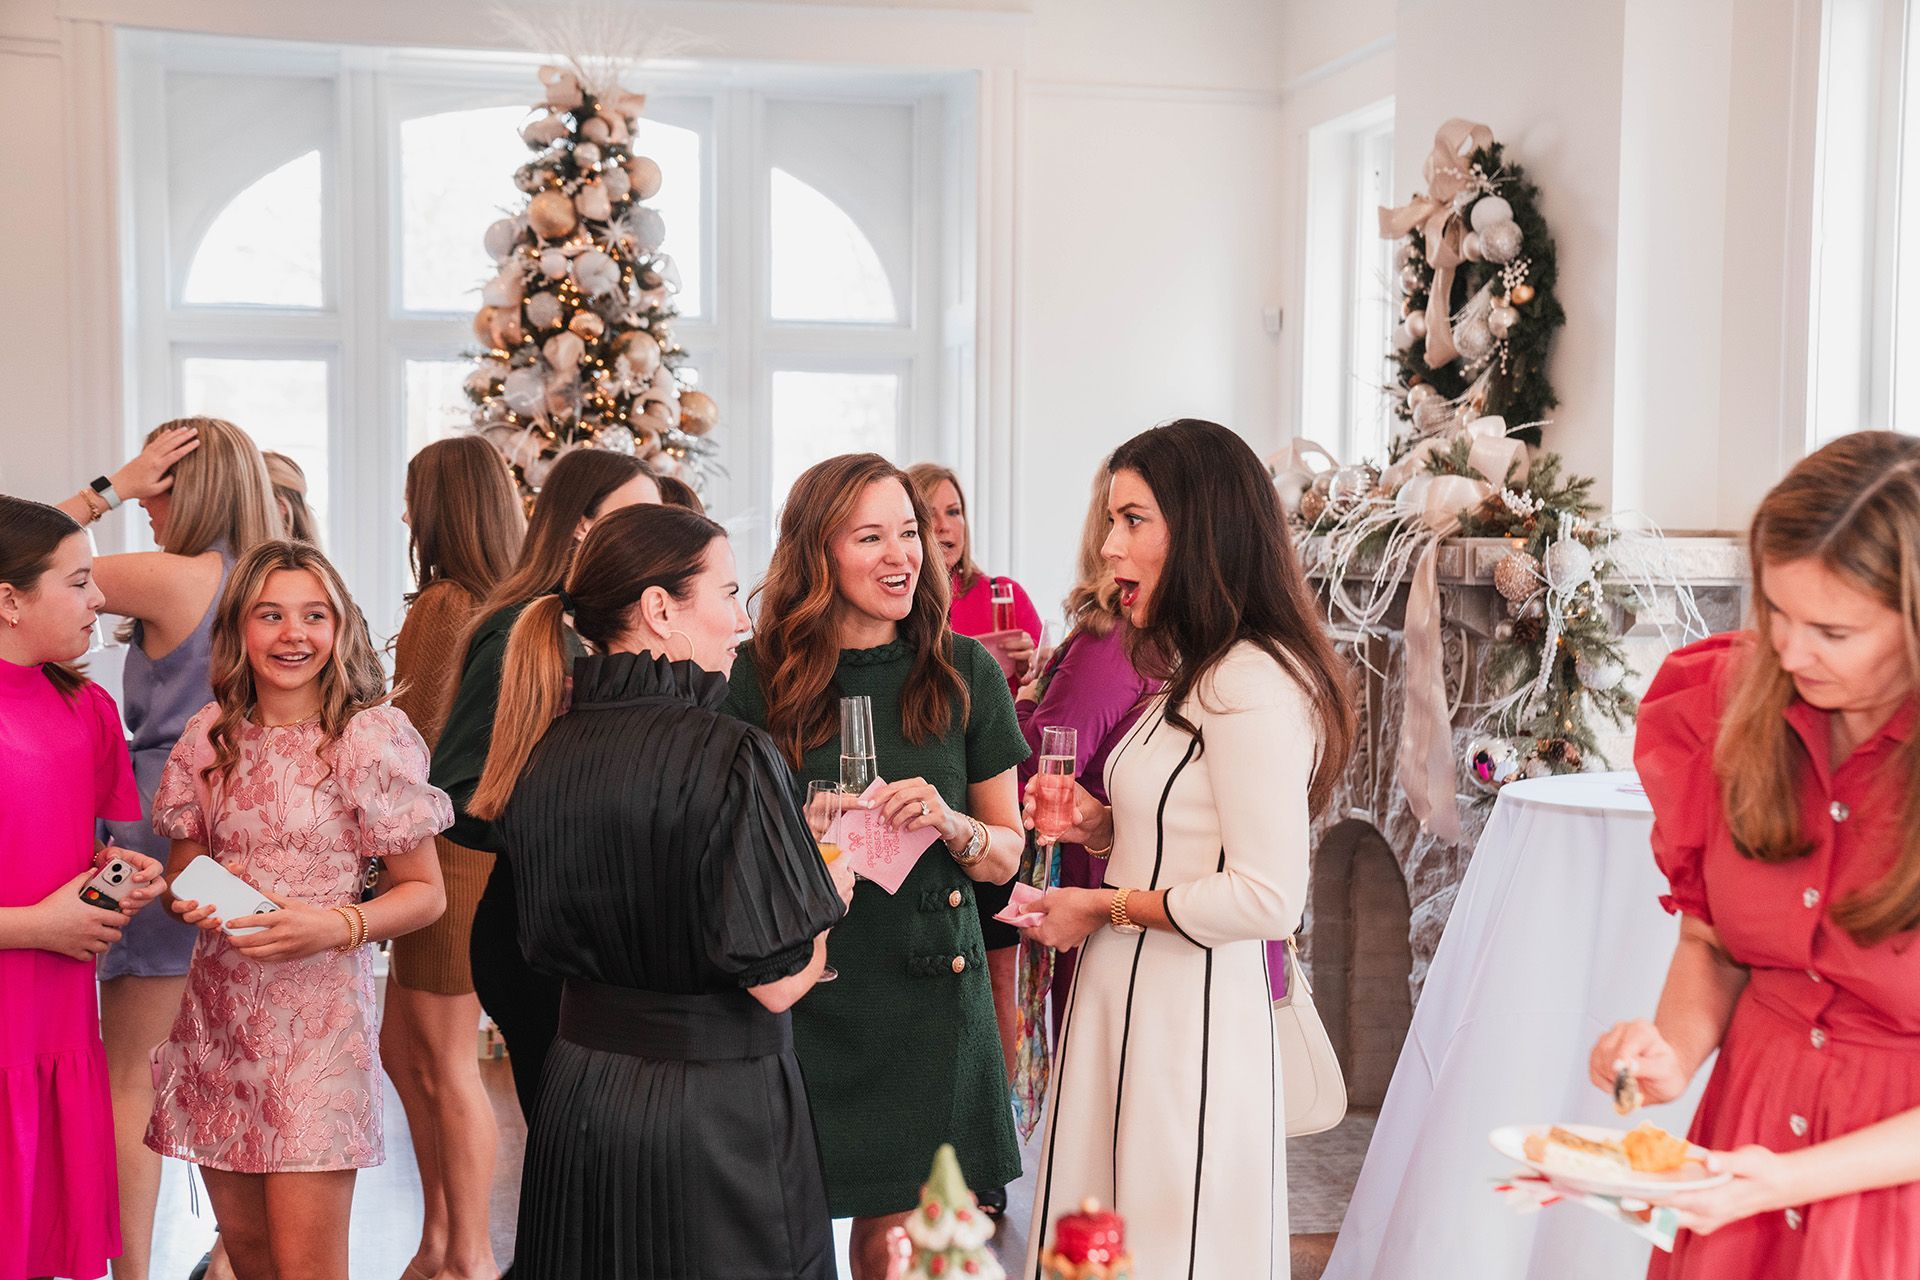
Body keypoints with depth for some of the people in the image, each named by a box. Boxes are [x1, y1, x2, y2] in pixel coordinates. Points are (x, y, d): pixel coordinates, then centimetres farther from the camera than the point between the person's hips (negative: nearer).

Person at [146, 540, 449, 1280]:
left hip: (318, 1014, -4)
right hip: (218, 1015, 5)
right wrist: (193, 900, -7)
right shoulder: (210, 735, 5)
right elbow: (182, 868, 16)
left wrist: (335, 927, -20)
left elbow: (425, 893, -4)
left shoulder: (371, 738, -7)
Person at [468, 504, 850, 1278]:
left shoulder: (546, 751, -1)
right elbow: (778, 981, -20)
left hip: (579, 1092, 6)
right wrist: (837, 883, -1)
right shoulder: (729, 755, -20)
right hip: (715, 1108, -6)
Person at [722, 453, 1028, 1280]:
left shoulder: (963, 672, 1)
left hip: (926, 989, 1)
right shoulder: (759, 677, -2)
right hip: (798, 992, 0)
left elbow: (1005, 854, 5)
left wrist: (948, 823, -15)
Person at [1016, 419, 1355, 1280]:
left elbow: (1267, 899, -22)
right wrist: (1104, 830, 5)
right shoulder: (1201, 674, 14)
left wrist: (1108, 906, -12)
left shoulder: (1254, 681, -18)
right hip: (1129, 1002, 9)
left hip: (1188, 1014, -9)